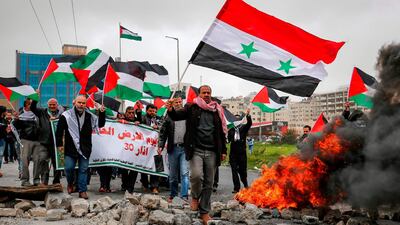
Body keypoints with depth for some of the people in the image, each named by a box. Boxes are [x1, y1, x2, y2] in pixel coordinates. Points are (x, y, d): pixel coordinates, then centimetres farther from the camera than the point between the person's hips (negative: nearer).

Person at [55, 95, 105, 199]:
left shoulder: (90, 116, 6)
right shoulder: (67, 115, -2)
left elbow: (100, 124, 16)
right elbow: (59, 130, 0)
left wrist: (102, 113, 1)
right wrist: (59, 144, -4)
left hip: (85, 148, 2)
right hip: (71, 148, -2)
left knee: (83, 170, 4)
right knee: (69, 168, 0)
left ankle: (82, 191, 13)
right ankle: (70, 183, 30)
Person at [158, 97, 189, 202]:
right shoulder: (169, 117, 9)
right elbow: (163, 133, 6)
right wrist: (160, 146, -4)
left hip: (185, 148, -2)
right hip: (173, 149, 2)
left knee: (184, 173, -9)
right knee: (173, 175, 11)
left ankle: (184, 196, -9)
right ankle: (173, 195, 24)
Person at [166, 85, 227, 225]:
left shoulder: (217, 111, 11)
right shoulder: (191, 108, 4)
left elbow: (222, 132, 15)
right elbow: (176, 116, -7)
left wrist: (223, 150, 10)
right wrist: (170, 110, -30)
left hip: (212, 152, 3)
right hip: (196, 150, -3)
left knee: (208, 183, 6)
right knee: (196, 175, -24)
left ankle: (204, 212, 18)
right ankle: (195, 197, 7)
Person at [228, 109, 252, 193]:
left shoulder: (244, 128, 7)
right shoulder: (231, 129, 8)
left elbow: (249, 123, -11)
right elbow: (229, 139, 4)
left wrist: (248, 115, -26)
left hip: (242, 152, -1)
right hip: (233, 152, 1)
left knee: (242, 169, 5)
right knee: (234, 170, 0)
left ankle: (245, 184, 28)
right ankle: (236, 187, 4)